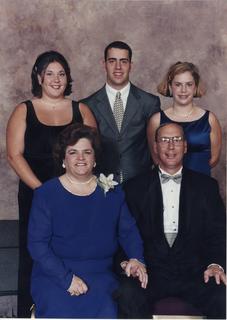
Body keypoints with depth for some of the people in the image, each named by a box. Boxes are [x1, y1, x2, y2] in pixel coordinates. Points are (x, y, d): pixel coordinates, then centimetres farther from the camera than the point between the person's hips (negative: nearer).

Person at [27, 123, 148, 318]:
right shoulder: (46, 194, 0)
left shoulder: (112, 192, 11)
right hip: (54, 275, -2)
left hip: (100, 275, 2)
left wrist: (137, 259, -5)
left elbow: (128, 231, 16)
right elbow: (37, 243, -5)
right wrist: (67, 278, -14)